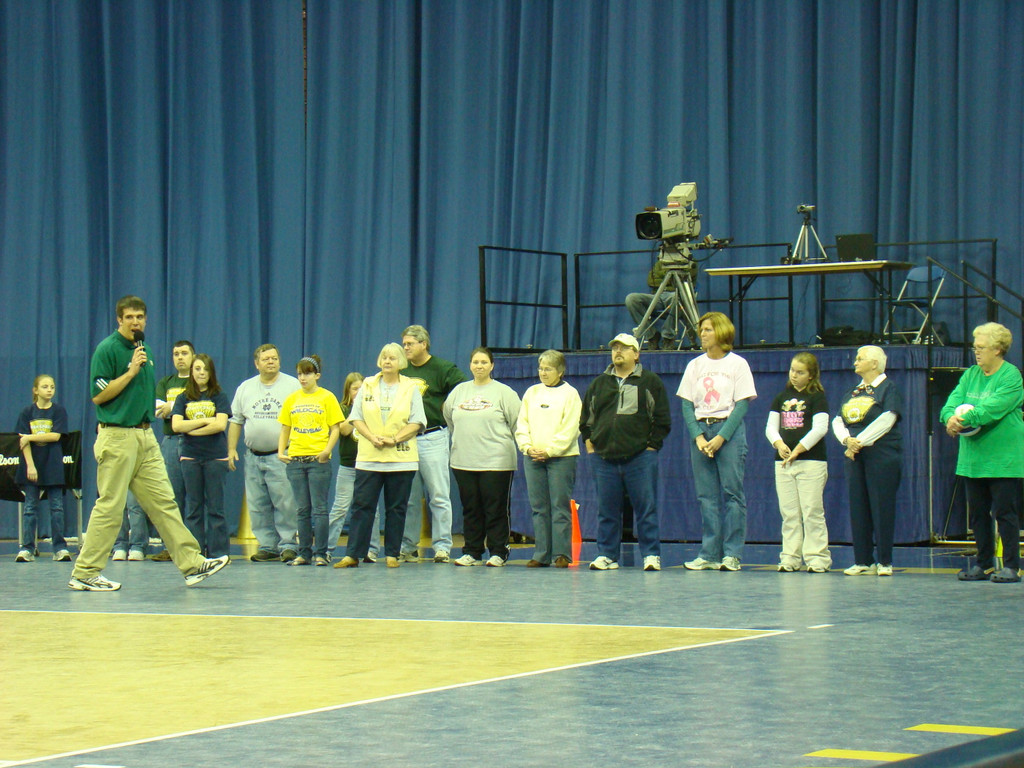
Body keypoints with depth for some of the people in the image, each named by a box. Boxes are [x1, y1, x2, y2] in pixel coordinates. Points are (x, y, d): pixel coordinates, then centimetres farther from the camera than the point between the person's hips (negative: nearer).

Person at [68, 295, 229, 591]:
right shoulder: (107, 349, -10)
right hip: (117, 436, -8)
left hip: (145, 437, 8)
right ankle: (84, 574, 2)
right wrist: (131, 371, -18)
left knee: (164, 503, 6)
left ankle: (191, 564, 5)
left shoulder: (144, 349, 15)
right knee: (110, 506, -5)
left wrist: (159, 406, 15)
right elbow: (98, 395, -15)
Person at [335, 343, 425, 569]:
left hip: (401, 458, -1)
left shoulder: (411, 388, 4)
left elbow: (417, 422, -2)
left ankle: (392, 554, 9)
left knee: (396, 508, 3)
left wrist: (394, 439, -14)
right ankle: (353, 554, -2)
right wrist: (372, 437, -10)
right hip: (369, 457, 1)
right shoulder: (367, 386, 10)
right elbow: (356, 417, 6)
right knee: (361, 506, -2)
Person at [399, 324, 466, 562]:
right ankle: (408, 547, 12)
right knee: (408, 498, 7)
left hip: (432, 439, -5)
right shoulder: (401, 371, 12)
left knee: (439, 496, -4)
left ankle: (442, 547, -3)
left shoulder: (443, 369, -3)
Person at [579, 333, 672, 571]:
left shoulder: (650, 382, 4)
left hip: (640, 456, -3)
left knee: (646, 508, -2)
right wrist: (589, 443, 12)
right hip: (604, 458, 3)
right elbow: (586, 417, 22)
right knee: (607, 510, 6)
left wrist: (651, 445, -4)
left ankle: (651, 555, 2)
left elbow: (662, 419, 2)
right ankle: (607, 555, 12)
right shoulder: (599, 383, 15)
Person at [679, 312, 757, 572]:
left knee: (732, 491, -6)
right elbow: (687, 405, 7)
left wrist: (720, 438, -15)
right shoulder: (695, 365, 11)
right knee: (706, 495, 2)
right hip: (700, 430, 4)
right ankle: (709, 555, 3)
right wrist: (698, 437, -8)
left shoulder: (737, 364, 0)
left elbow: (742, 404, -6)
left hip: (729, 430, -4)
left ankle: (732, 554, -4)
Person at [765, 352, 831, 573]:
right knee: (789, 513, 5)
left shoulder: (817, 397, -1)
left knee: (812, 512, -6)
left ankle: (817, 558, -3)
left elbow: (820, 428, -9)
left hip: (811, 461, -5)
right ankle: (790, 557, 8)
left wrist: (798, 450, -13)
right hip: (783, 462, 5)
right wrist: (779, 444, -9)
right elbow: (771, 427, 12)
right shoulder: (782, 397, 14)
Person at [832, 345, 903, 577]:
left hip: (881, 456, -6)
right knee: (858, 508, 4)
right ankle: (863, 561, 9)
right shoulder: (853, 392, 18)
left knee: (881, 507, -5)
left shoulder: (888, 388, -1)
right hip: (855, 457, 6)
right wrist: (847, 440, -9)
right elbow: (838, 421, 12)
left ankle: (884, 561, 0)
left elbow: (886, 421, -13)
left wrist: (860, 441, -14)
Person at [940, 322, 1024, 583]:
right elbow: (954, 400, 0)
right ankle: (984, 564, 19)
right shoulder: (970, 375, 13)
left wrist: (965, 418, -29)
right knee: (978, 512, 11)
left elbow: (993, 408, -22)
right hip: (973, 458, 7)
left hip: (1003, 459, -7)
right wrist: (951, 416, -21)